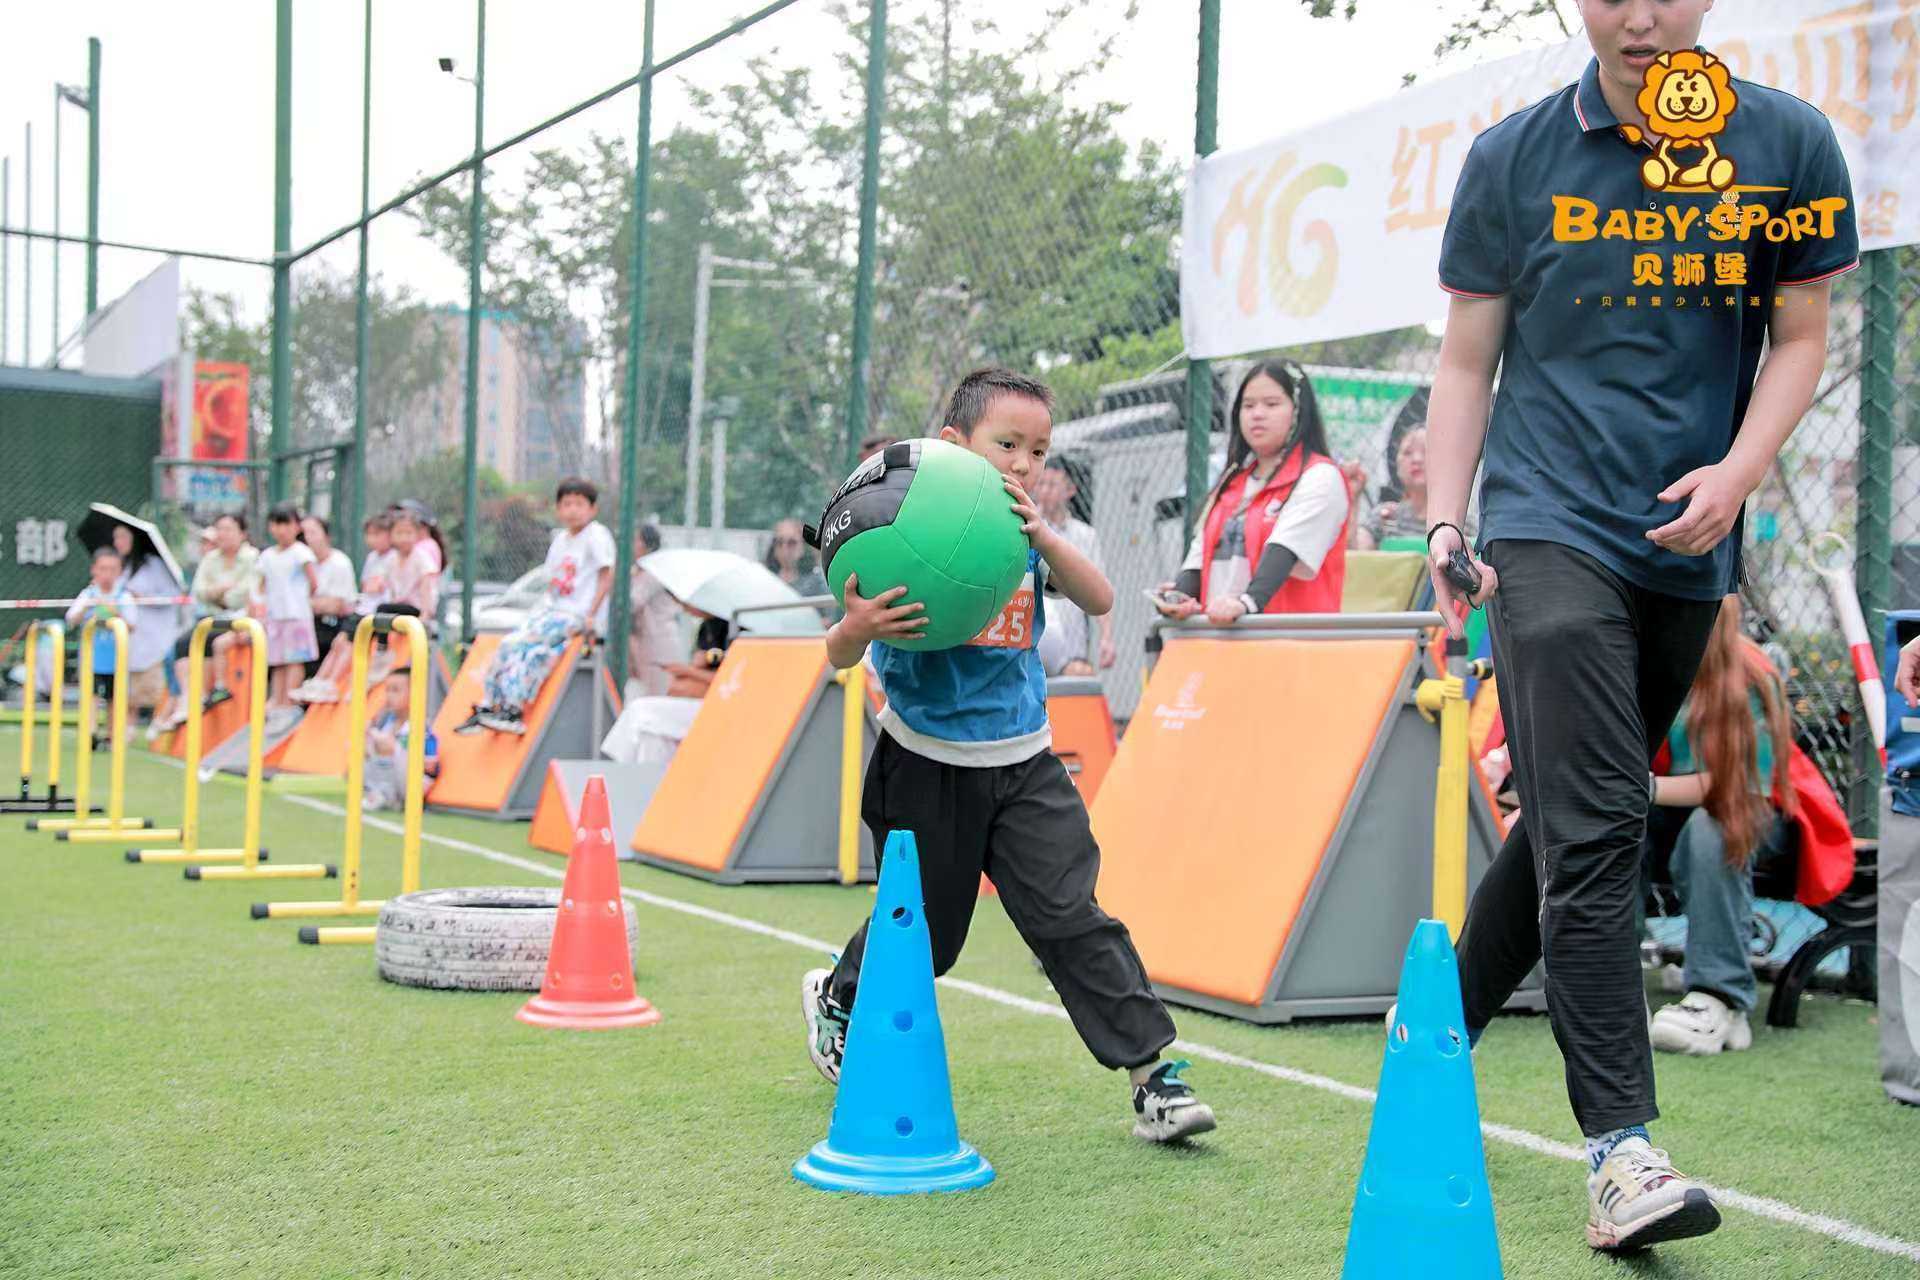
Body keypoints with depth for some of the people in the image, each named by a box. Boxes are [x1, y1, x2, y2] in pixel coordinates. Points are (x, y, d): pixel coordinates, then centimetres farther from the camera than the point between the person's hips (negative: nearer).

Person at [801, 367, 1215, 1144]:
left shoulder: (1028, 535, 3)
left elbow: (1099, 600, -10)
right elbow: (840, 656, -12)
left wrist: (1041, 536, -24)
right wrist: (856, 628, -36)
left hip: (1024, 764, 3)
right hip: (927, 767, -3)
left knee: (1072, 919, -6)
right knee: (920, 933, 12)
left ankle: (1151, 1075, -2)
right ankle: (837, 996, 44)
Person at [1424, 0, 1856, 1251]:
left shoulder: (1789, 143, 3)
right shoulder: (1510, 159, 1)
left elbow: (1801, 336, 7)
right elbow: (1468, 360, 5)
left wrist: (1739, 471, -9)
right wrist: (1444, 524, -4)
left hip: (1685, 547, 3)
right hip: (1549, 527, -3)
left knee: (1573, 818, 13)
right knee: (1594, 830, -14)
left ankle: (1437, 1038, 32)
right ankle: (1622, 1148, -14)